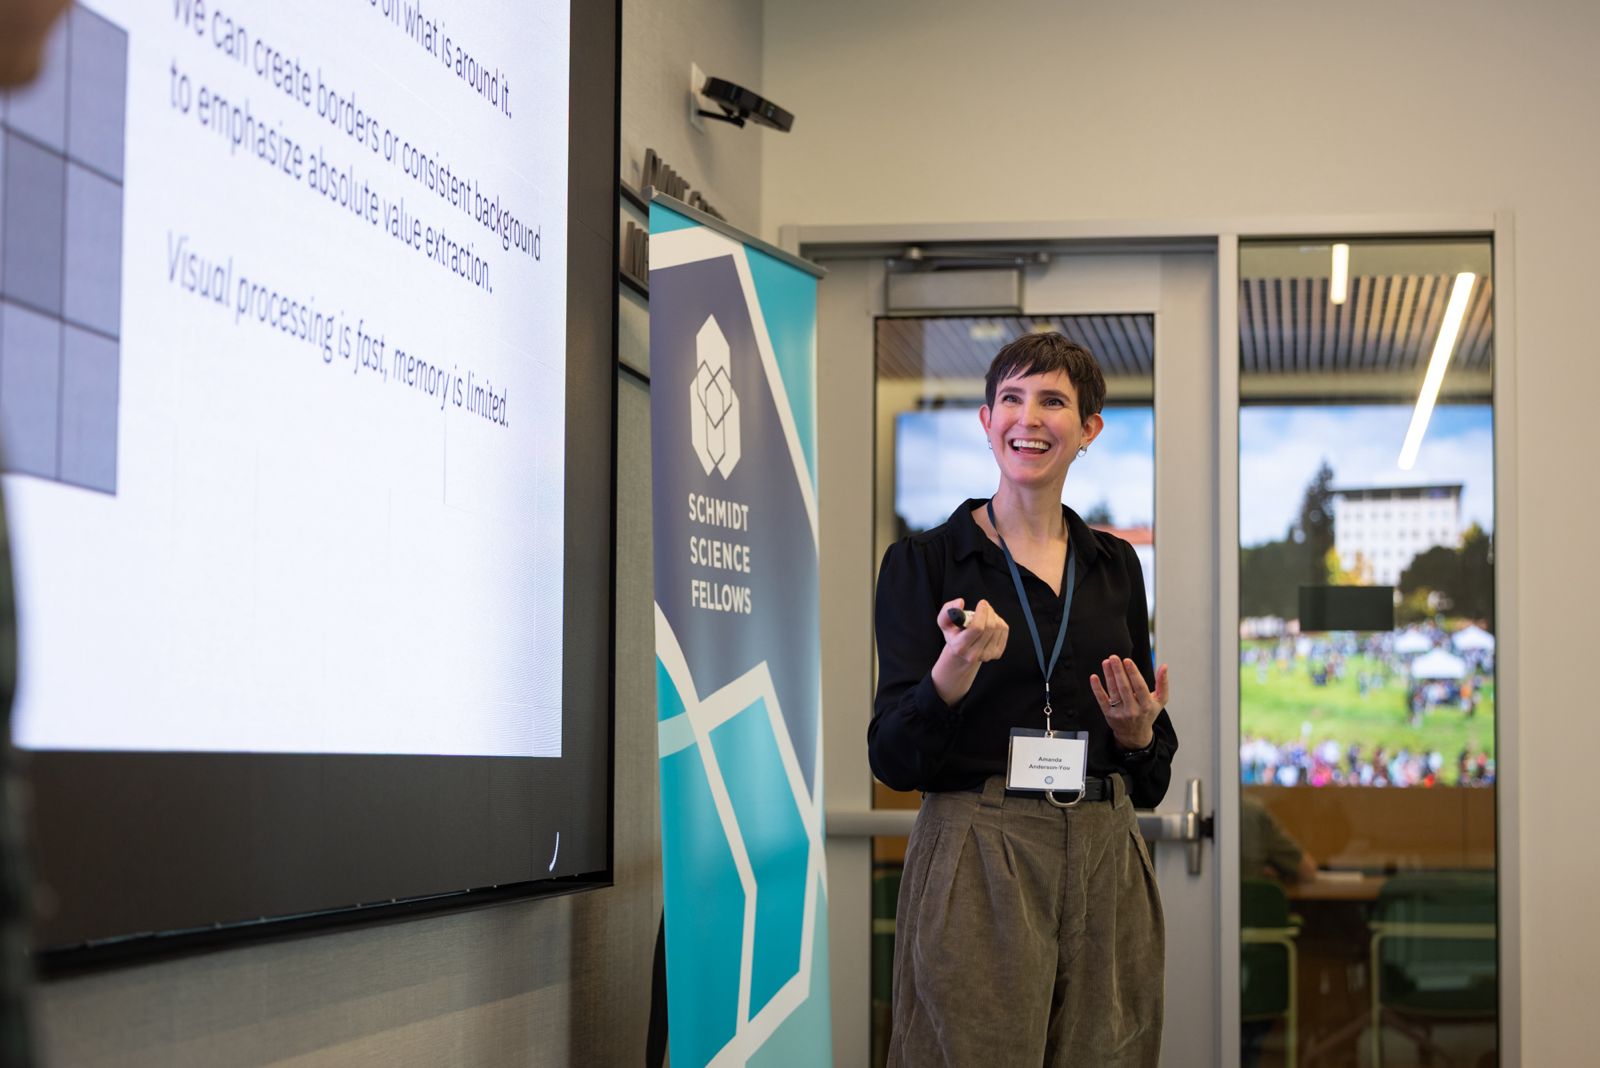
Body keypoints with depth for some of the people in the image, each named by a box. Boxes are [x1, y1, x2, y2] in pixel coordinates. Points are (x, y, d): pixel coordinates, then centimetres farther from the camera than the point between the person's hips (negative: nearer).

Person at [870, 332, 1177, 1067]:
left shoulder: (1115, 566, 12)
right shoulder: (924, 560, 0)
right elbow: (892, 758, -7)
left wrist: (1138, 731, -5)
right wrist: (955, 669, -25)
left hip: (1105, 866, 4)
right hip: (975, 863, -4)